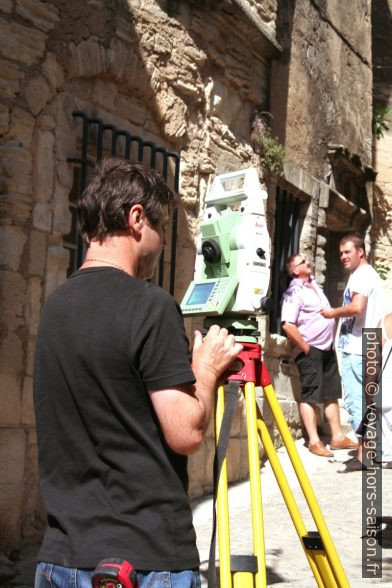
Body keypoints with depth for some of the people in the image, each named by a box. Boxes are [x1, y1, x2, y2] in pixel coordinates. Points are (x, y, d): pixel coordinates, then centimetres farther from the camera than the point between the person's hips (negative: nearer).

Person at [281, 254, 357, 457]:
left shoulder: (313, 282, 13)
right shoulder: (294, 292, -15)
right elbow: (288, 325, -25)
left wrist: (330, 340, 17)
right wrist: (305, 348, -19)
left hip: (327, 348, 9)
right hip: (310, 350, -9)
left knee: (332, 393, 12)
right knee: (310, 395, -5)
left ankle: (338, 437, 19)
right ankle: (314, 441, -2)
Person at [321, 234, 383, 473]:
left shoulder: (360, 275, -10)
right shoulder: (372, 274, 22)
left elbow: (357, 307, -25)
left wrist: (333, 313, -10)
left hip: (355, 349, -10)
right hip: (367, 348, 10)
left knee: (355, 401, -10)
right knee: (362, 401, 13)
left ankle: (363, 455, -10)